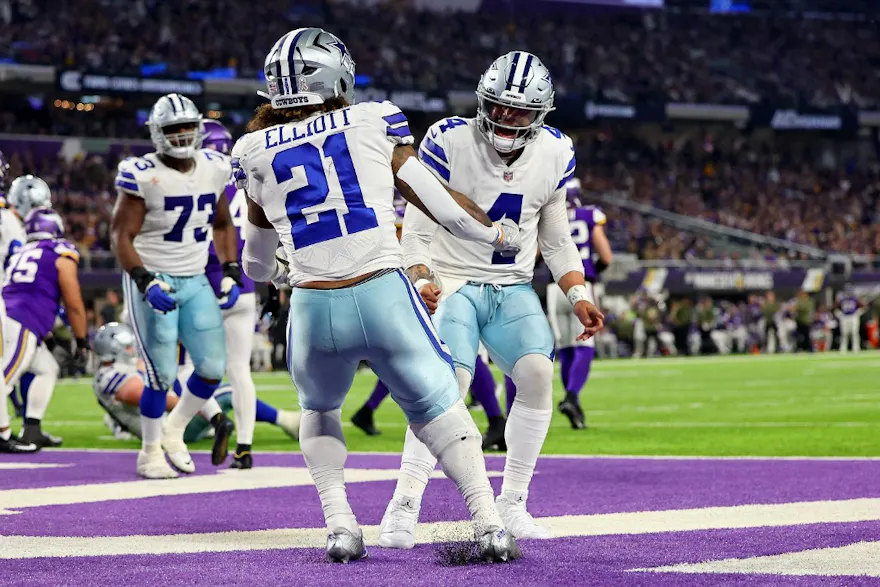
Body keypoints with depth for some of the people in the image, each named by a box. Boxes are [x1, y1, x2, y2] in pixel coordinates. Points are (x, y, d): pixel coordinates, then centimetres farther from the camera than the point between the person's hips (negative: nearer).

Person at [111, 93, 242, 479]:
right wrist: (146, 282, -26)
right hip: (153, 282, -6)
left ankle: (174, 433, 25)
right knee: (163, 375, -6)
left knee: (213, 369, 1)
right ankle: (150, 453, 14)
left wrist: (231, 273, 7)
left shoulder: (214, 169, 3)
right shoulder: (143, 175, -14)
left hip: (196, 283, 6)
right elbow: (121, 236, -14)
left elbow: (223, 226, 17)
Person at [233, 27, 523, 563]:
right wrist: (496, 233, 27)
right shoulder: (374, 122, 5)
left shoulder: (256, 151, 11)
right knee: (438, 407, 13)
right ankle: (490, 526, 3)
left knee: (319, 410, 28)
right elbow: (433, 198, 10)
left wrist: (266, 273, 50)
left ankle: (341, 527, 14)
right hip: (384, 296, -2)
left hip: (313, 309, 2)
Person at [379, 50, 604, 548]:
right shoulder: (448, 142, -14)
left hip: (513, 290, 4)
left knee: (538, 373, -18)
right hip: (452, 283, -4)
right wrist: (422, 281, -27)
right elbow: (417, 231, -11)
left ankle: (512, 504, -4)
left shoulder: (554, 154, 0)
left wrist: (579, 297, 2)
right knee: (449, 384, -24)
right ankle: (403, 508, -16)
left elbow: (556, 240, 12)